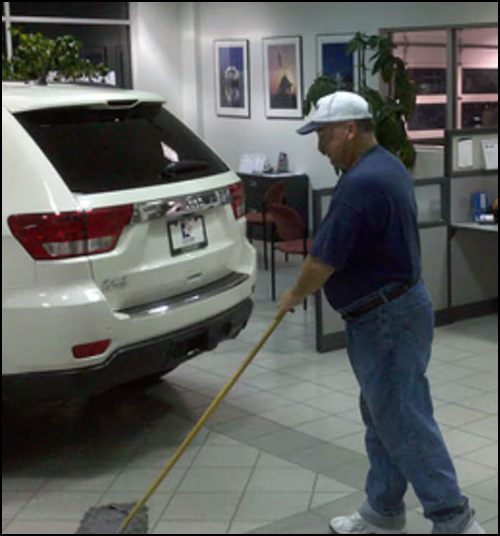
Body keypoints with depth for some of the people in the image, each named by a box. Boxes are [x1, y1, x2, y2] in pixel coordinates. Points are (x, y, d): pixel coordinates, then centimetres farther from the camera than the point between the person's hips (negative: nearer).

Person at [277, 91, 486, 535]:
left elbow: (325, 260, -20)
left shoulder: (360, 183, -23)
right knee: (383, 416, 16)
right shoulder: (388, 166, 11)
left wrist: (295, 294, -1)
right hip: (393, 307, 11)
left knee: (403, 420, -4)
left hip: (385, 320, -11)